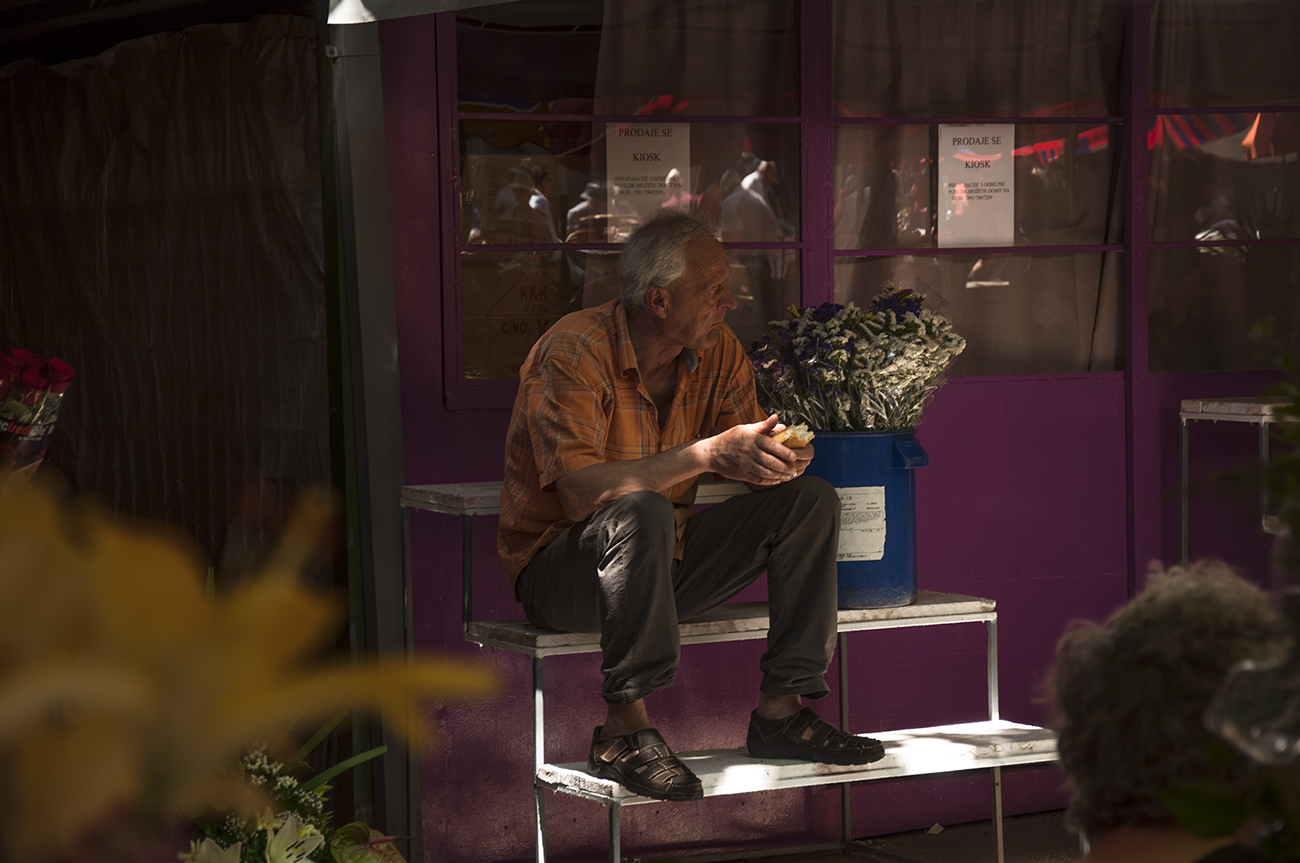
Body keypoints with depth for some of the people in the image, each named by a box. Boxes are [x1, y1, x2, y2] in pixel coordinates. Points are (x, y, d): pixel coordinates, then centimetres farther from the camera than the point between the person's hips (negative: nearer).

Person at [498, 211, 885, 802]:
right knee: (641, 514, -39)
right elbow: (580, 492, -32)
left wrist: (779, 456, -23)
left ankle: (781, 710, -9)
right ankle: (623, 731, -30)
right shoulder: (572, 353, -21)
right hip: (557, 570, -7)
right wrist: (707, 453, -37)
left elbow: (745, 452, 3)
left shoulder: (718, 352, 0)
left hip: (665, 557, 7)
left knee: (811, 499, -7)